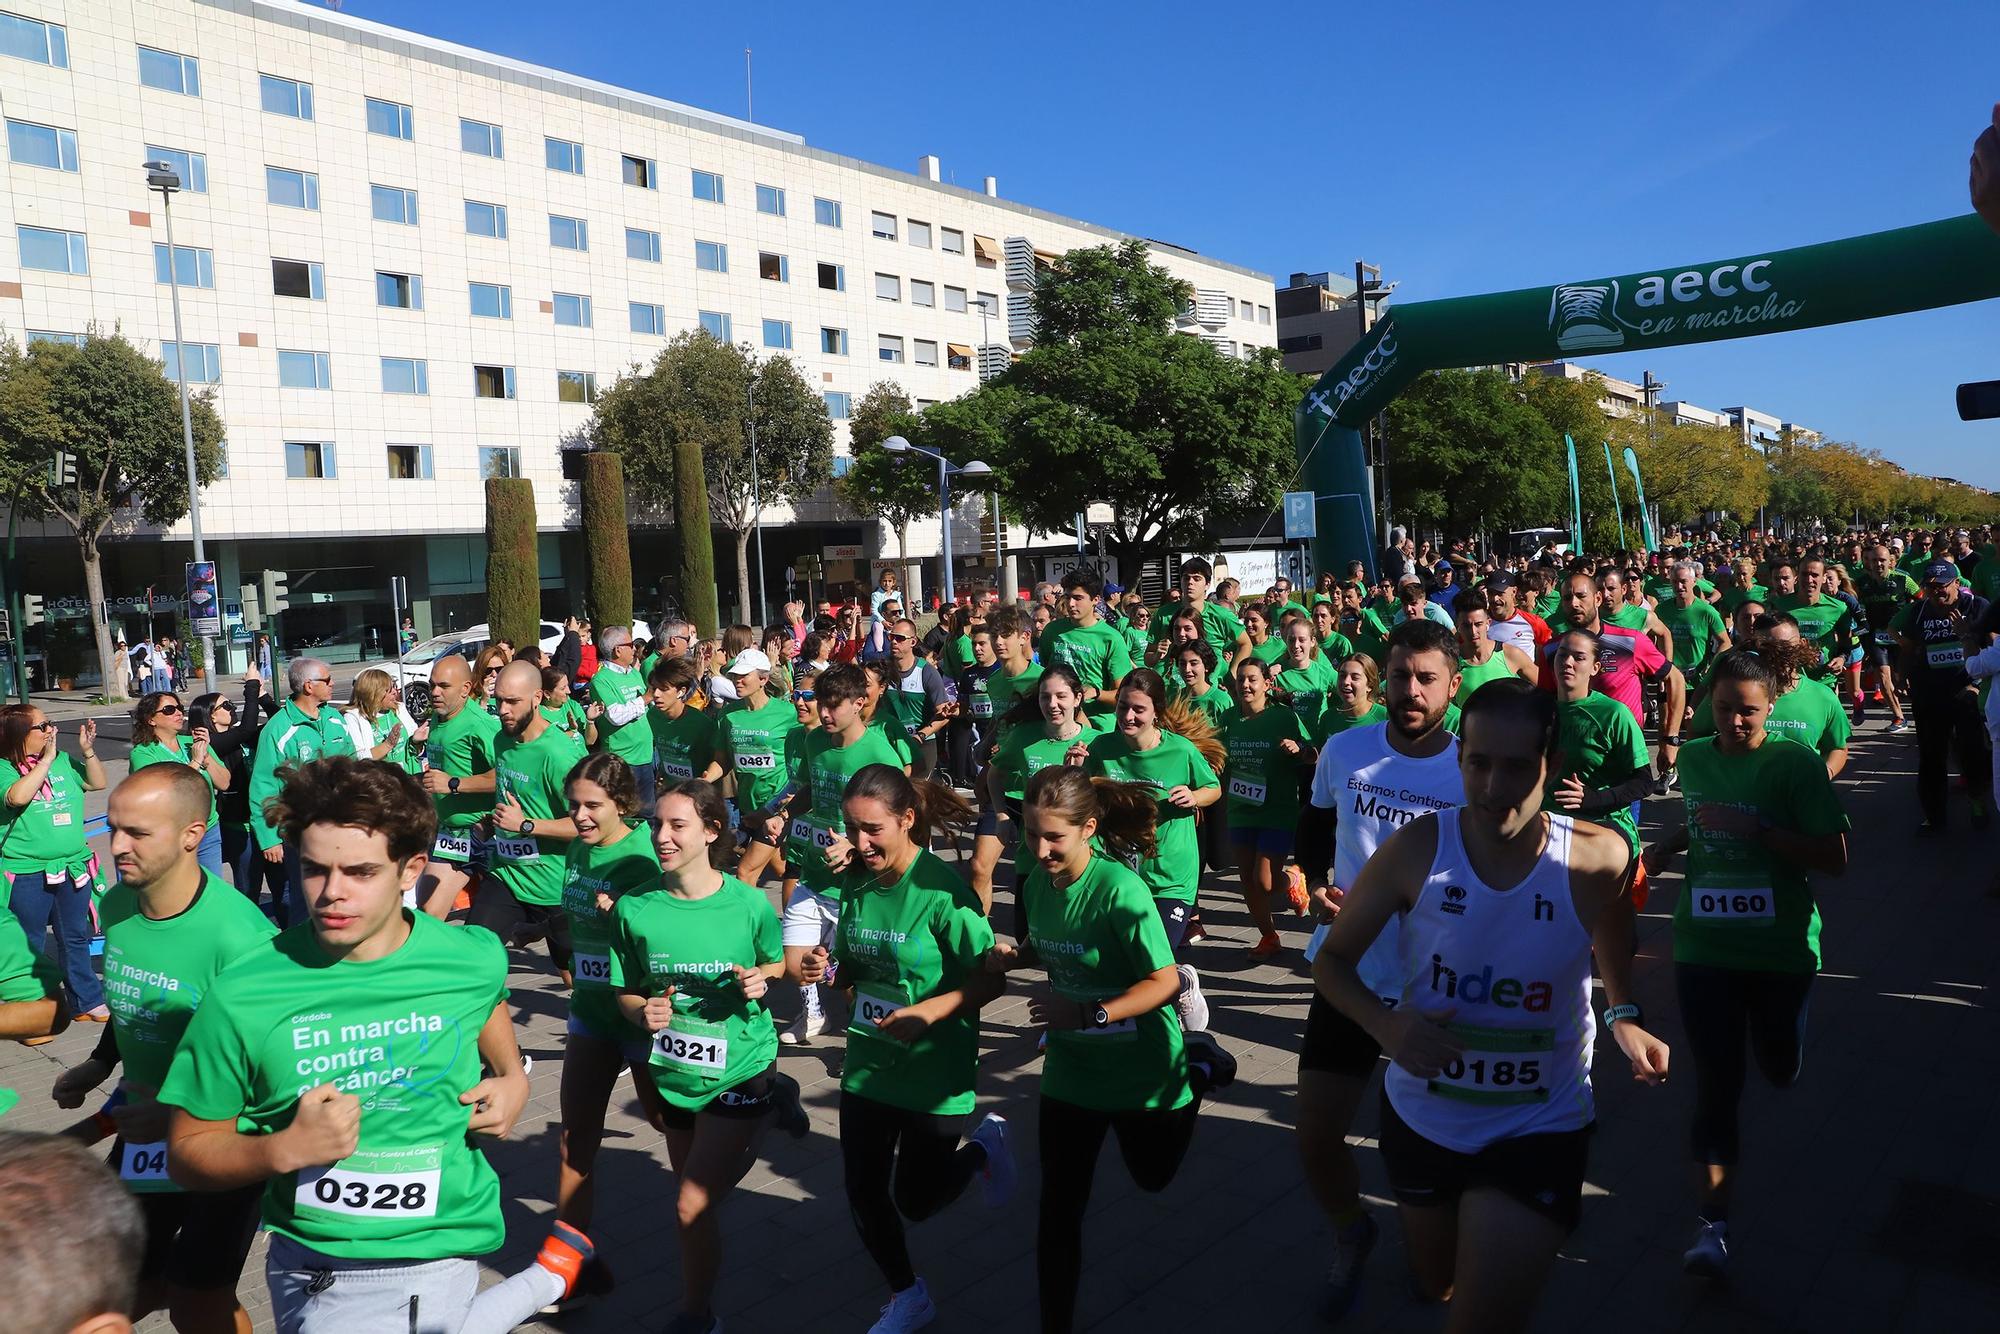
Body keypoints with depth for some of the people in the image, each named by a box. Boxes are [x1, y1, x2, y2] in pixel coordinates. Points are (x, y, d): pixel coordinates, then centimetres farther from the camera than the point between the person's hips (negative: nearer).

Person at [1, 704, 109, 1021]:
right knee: (28, 947, 8)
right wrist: (46, 759, -23)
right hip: (27, 875, -5)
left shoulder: (62, 759, 4)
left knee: (75, 938, 17)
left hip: (73, 867, 5)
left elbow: (97, 783, 11)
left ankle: (87, 1001, 29)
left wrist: (88, 750, -3)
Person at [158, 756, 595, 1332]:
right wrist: (284, 1149, -22)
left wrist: (512, 1076, 1)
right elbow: (186, 1154, -5)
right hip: (312, 1269, 1)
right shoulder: (243, 996, -15)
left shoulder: (474, 959, -9)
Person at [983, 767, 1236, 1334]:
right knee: (1058, 1210, 6)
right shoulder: (1037, 882, -9)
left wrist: (1090, 1014, -35)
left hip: (1143, 1071, -4)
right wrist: (1013, 956, -12)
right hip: (1071, 1070, 4)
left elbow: (1166, 982, -25)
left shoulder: (1120, 889, -29)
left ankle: (1199, 1063, 44)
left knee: (1153, 1177, 26)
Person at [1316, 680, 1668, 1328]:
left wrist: (1623, 1015, -2)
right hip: (1421, 1116, 2)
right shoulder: (1416, 848, -20)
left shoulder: (1598, 858, -18)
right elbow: (1332, 961, -11)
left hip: (1540, 1127, -1)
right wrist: (1387, 1024, -27)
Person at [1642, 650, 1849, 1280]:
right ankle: (1713, 1224, 4)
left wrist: (1758, 829, -24)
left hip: (1782, 948, -1)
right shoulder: (1694, 759, 2)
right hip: (1705, 946, 2)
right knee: (1716, 1084, -1)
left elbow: (1835, 857, -14)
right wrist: (1666, 843, 3)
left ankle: (1775, 1034, 57)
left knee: (1780, 1068, 20)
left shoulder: (1796, 764, -11)